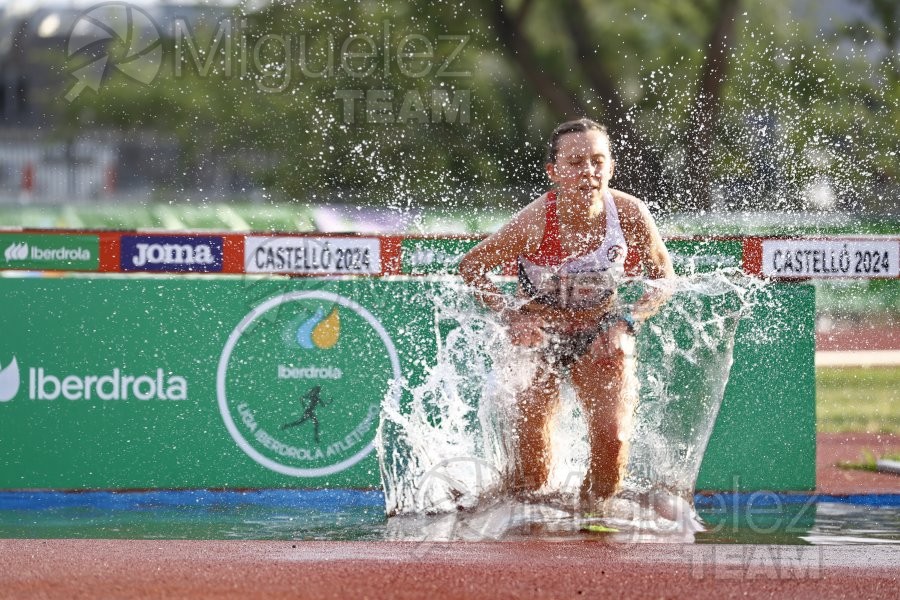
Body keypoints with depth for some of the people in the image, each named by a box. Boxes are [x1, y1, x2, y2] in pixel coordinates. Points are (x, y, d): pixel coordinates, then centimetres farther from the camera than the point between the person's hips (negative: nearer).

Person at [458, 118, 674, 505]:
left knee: (612, 440, -13)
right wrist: (509, 316, -22)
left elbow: (663, 277, -3)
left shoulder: (630, 215, -21)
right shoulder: (535, 223, -28)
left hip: (600, 333, 2)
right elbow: (471, 267, -13)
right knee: (530, 440, -9)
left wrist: (627, 324, -15)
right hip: (538, 335, -2)